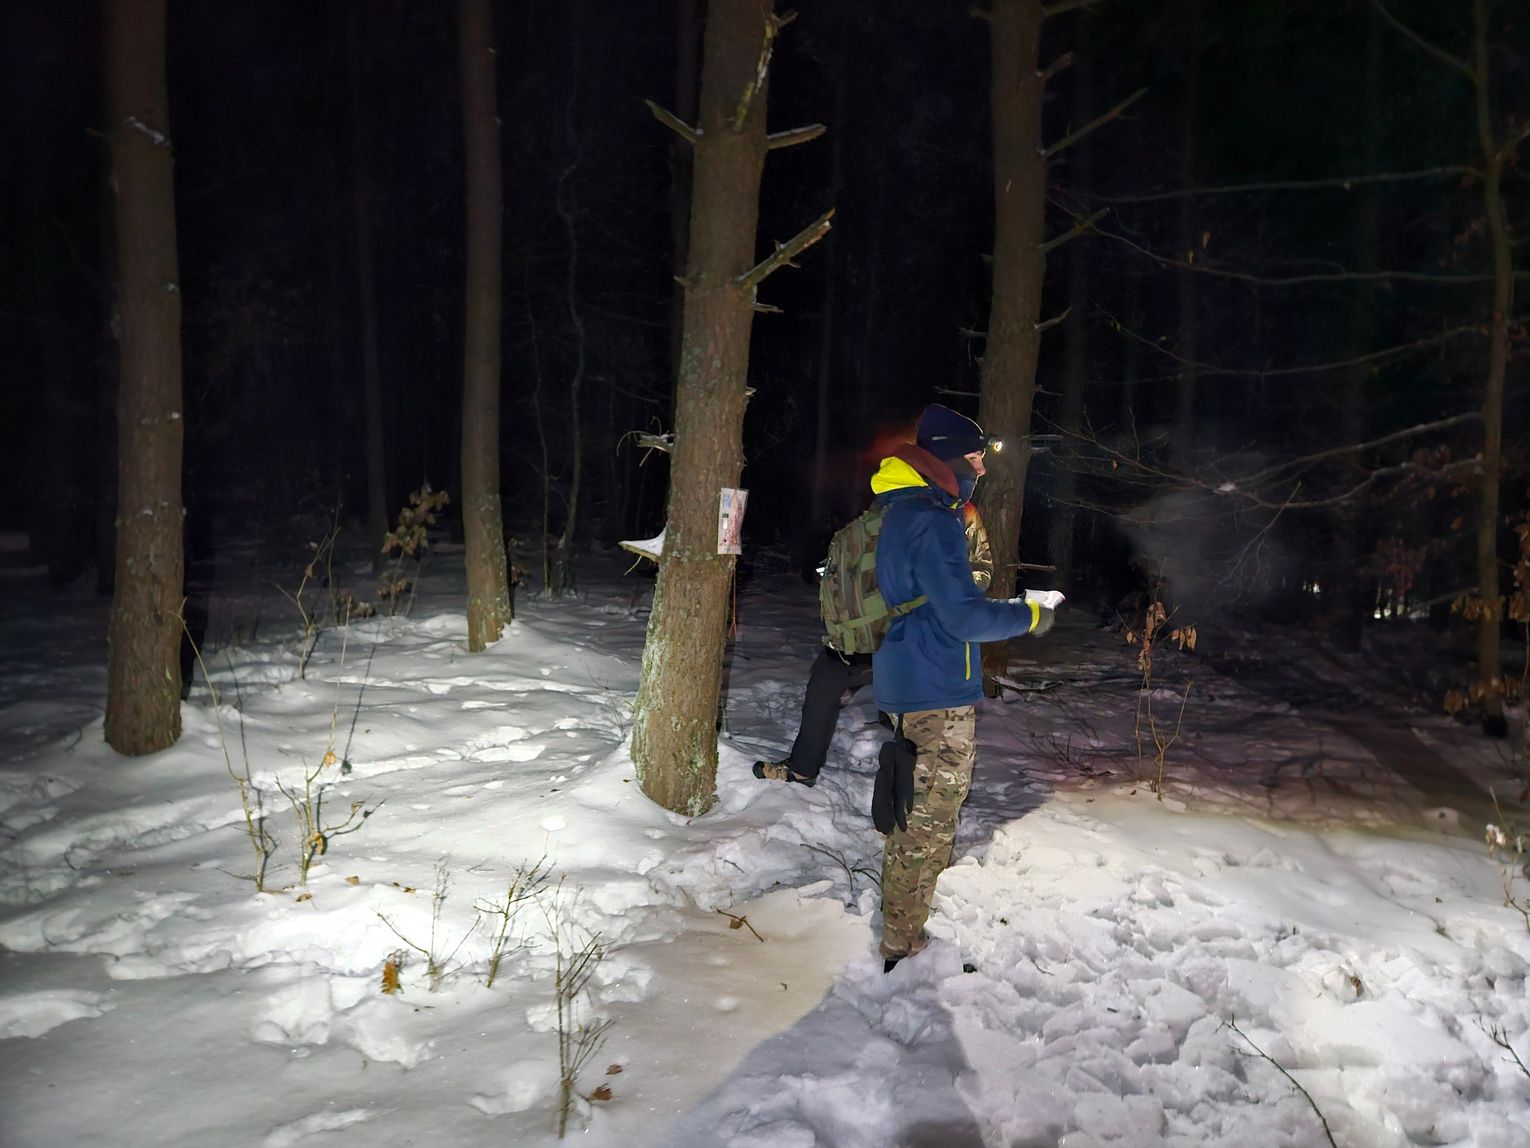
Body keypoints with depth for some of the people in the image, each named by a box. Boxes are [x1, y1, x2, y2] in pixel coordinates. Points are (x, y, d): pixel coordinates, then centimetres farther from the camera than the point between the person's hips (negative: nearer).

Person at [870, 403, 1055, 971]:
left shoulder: (901, 511, 11)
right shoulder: (931, 521, -21)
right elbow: (965, 615, -23)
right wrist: (1029, 616, -8)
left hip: (905, 689, 11)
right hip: (939, 695, -10)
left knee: (912, 814, 20)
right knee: (929, 823, -1)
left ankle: (899, 932, 32)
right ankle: (902, 948, 9)